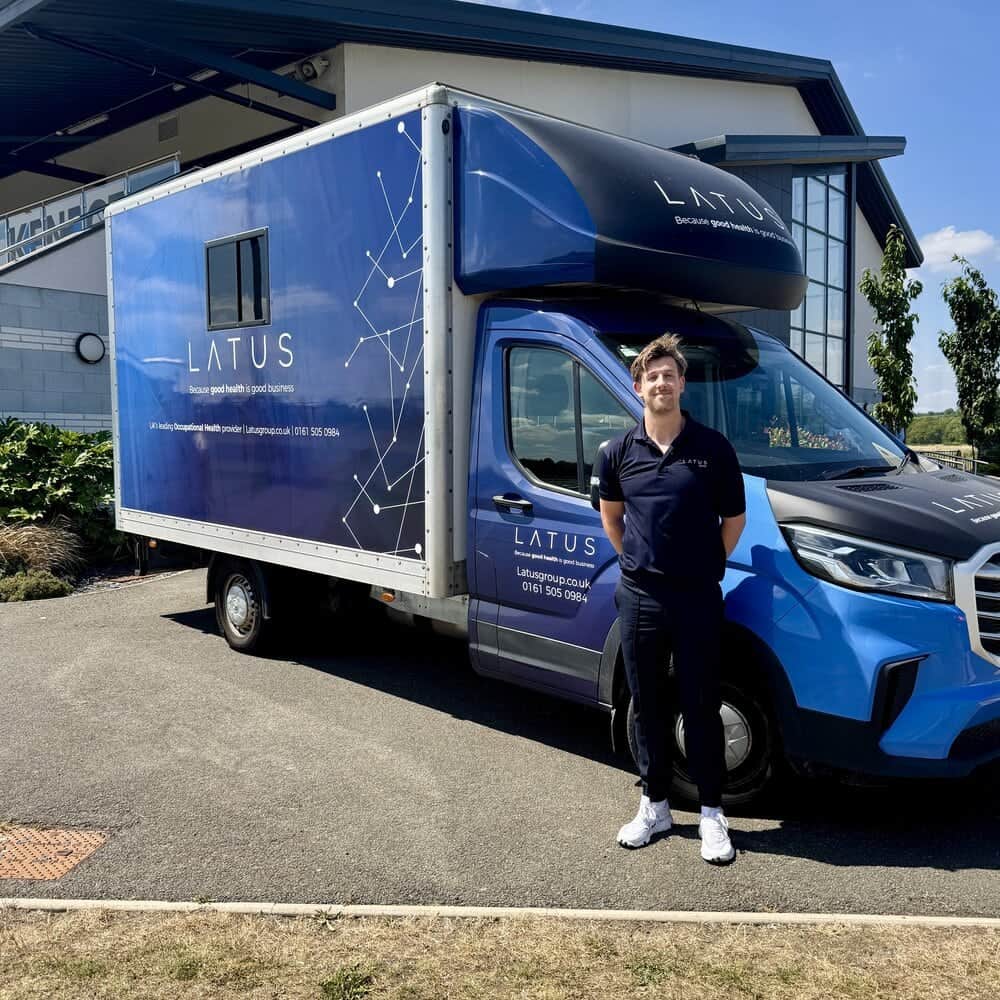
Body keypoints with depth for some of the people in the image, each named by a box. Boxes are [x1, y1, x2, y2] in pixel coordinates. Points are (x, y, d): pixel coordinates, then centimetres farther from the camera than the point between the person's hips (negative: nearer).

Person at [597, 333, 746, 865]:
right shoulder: (619, 452, 2)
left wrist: (705, 567, 6)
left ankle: (712, 815, 19)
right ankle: (654, 805, 27)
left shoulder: (713, 448, -4)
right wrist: (637, 561, 11)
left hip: (696, 598, -2)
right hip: (639, 597, 2)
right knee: (648, 705, 12)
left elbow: (734, 519, 5)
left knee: (701, 706, 5)